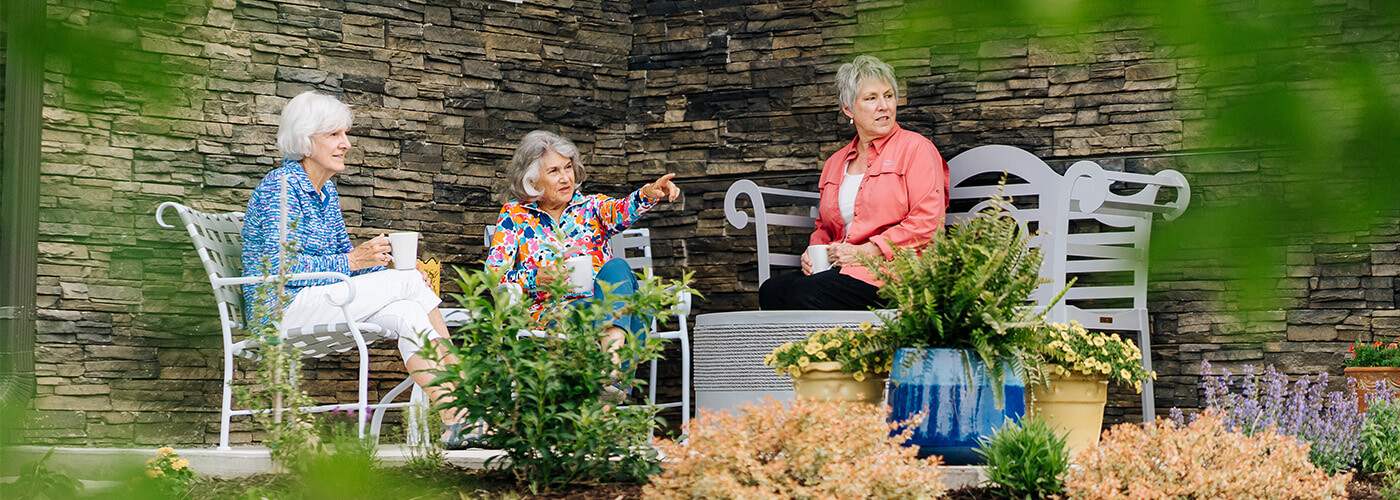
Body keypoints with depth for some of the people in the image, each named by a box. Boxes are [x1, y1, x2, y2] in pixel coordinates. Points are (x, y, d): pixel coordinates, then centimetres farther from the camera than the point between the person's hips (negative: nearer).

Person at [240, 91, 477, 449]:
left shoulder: (326, 190, 17)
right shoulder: (282, 185, -10)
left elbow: (343, 253, 18)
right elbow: (279, 265, -20)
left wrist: (389, 268, -2)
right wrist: (352, 261, -21)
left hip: (322, 299, 8)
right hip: (283, 308, -8)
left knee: (407, 313, -18)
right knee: (410, 282, -17)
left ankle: (456, 420, -25)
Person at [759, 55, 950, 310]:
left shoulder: (915, 148, 3)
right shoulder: (836, 163, 22)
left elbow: (927, 222, -8)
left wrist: (865, 251, -14)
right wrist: (814, 250, 6)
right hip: (841, 268, 6)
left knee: (806, 294, -30)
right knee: (771, 290, -23)